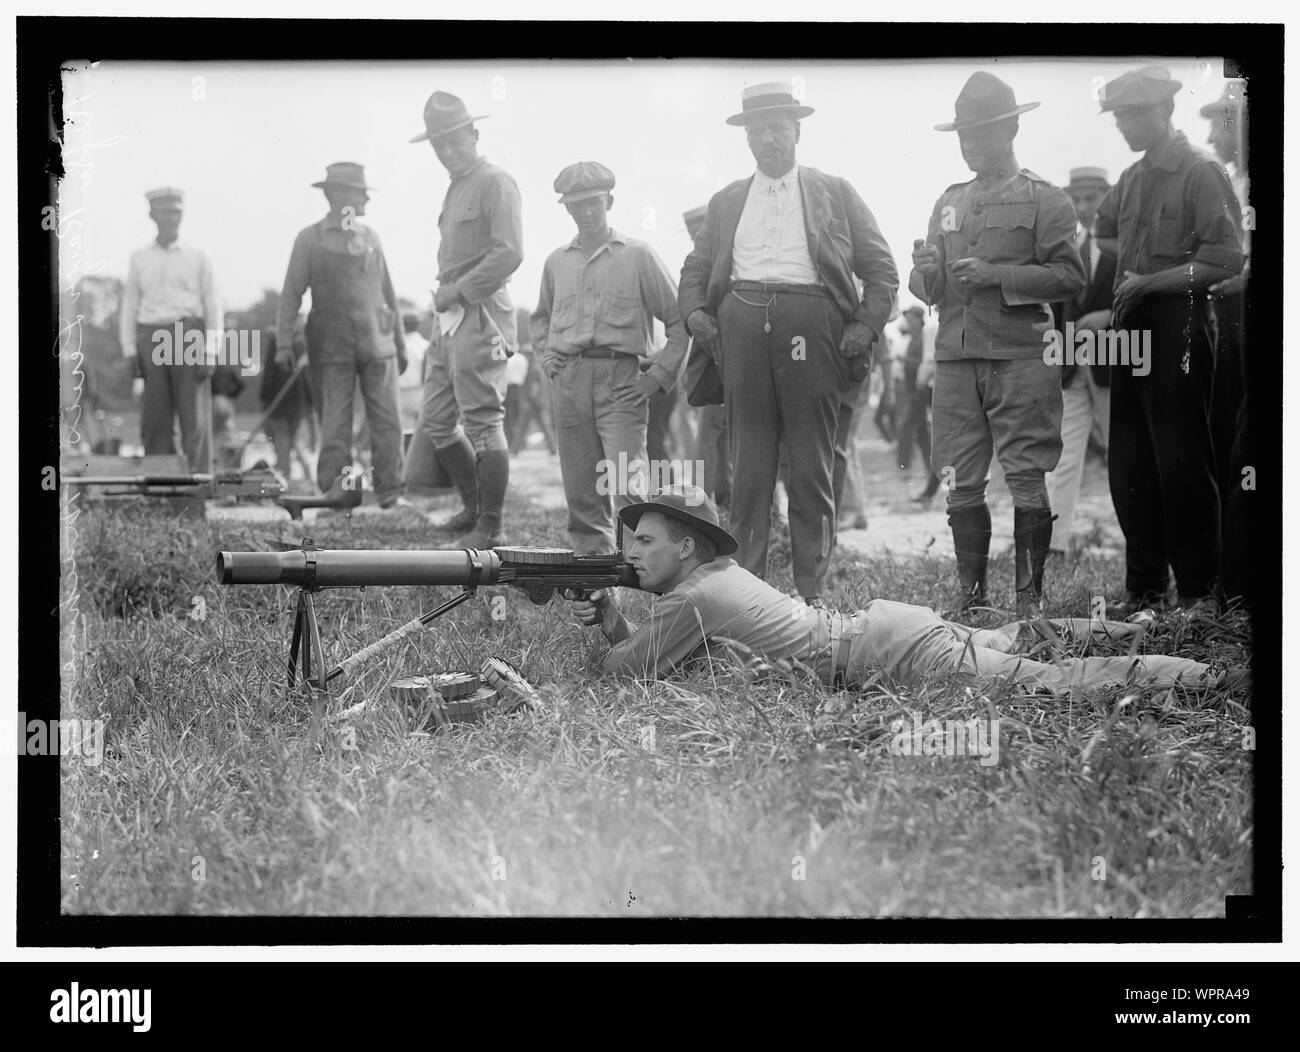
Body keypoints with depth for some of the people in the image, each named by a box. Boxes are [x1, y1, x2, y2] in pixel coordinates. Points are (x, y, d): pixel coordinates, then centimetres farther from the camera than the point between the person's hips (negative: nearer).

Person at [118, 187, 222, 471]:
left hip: (188, 333, -2)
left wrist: (208, 352, -4)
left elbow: (213, 307, 5)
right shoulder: (139, 259, 13)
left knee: (193, 415, -6)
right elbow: (128, 307, 14)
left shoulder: (197, 257, 7)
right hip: (151, 338, 2)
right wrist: (130, 351, 5)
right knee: (154, 418, -1)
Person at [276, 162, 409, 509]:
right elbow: (291, 294, 0)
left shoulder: (370, 236, 14)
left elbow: (387, 291, 18)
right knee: (334, 424, -2)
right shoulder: (310, 239, 3)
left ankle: (390, 493, 2)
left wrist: (401, 342, 17)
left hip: (376, 341, 3)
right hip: (332, 346, -3)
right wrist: (284, 342, -9)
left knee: (387, 421, -2)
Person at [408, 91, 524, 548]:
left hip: (480, 316, -10)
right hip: (451, 317, 10)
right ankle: (475, 506, 26)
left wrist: (458, 290, -15)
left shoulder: (494, 183, -9)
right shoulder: (456, 187, 20)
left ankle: (490, 528, 0)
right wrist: (445, 294, 10)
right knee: (435, 421, 13)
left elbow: (509, 253, -19)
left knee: (482, 422, -6)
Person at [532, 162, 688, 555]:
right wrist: (546, 355, 14)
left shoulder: (637, 254, 2)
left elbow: (678, 319, 4)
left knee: (628, 484, -15)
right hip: (568, 379, 4)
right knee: (580, 486, 5)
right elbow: (540, 317, 32)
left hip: (620, 378, -4)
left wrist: (658, 375, -3)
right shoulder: (557, 261, 15)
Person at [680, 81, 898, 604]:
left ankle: (811, 594, 4)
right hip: (742, 324, 2)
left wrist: (866, 325, -5)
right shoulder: (726, 202, 20)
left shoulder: (835, 193, 13)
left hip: (812, 326, -2)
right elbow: (695, 269, 22)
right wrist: (695, 311, 2)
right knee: (748, 471, 1)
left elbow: (880, 268, 10)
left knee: (812, 473, -1)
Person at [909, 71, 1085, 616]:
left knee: (1026, 480, -5)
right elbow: (929, 287, 20)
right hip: (956, 356, 5)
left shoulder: (1045, 199, 3)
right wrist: (925, 272, -4)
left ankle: (1029, 598, 0)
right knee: (961, 485, 3)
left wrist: (996, 275, -15)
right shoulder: (949, 202, 19)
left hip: (1021, 356, -5)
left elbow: (1069, 276, -6)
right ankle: (971, 596, 11)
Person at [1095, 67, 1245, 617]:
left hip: (1177, 326, -7)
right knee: (1128, 464, 7)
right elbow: (1104, 233, 32)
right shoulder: (1131, 179, 14)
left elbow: (1225, 259, -14)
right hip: (1131, 327, 7)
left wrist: (1151, 280, -15)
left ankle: (1198, 590, 1)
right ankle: (1143, 586, 15)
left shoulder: (1201, 173, -7)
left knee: (1181, 463, -6)